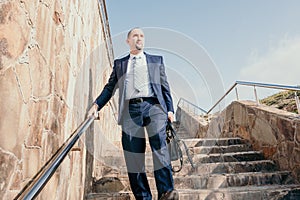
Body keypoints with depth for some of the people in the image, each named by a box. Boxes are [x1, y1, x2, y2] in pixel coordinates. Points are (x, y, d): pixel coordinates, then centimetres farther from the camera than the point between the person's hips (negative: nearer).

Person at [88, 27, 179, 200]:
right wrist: (97, 105, 2)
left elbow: (165, 86, 17)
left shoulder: (157, 60, 24)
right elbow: (110, 87, 18)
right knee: (133, 155, -5)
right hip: (130, 109, 1)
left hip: (153, 105, -1)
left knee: (159, 144, -23)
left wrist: (170, 110, 6)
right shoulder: (119, 63, 25)